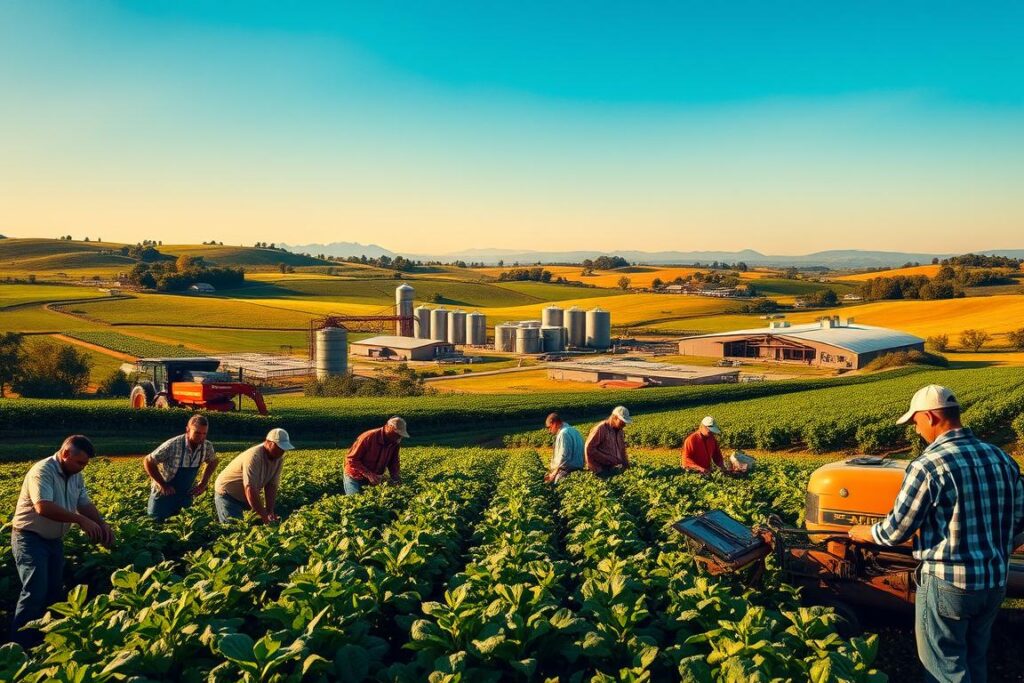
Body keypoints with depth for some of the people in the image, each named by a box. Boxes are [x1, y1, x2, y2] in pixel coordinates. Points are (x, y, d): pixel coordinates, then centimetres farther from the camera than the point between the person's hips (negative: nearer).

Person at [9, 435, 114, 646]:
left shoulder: (76, 477, 4)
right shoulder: (42, 471, -23)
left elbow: (85, 504, 6)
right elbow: (43, 507, -36)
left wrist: (102, 524, -13)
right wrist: (80, 520, -36)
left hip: (54, 540, 9)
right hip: (30, 538, -9)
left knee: (54, 591, 13)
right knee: (35, 592, -15)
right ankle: (20, 646, -7)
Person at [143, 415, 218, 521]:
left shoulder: (207, 447, -15)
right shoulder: (172, 445, -30)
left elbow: (212, 461, 8)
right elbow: (148, 462, -20)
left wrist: (203, 483, -1)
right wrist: (163, 485, -18)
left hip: (186, 495, 4)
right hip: (165, 493, -4)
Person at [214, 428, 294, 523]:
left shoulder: (279, 458, -11)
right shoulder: (254, 457, -33)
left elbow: (271, 486, -9)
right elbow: (250, 489, -38)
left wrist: (270, 512, -19)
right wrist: (265, 517, -40)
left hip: (248, 497, 7)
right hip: (227, 494, -7)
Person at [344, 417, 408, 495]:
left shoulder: (395, 443, -9)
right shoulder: (369, 437, -27)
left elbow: (393, 462, 5)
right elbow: (351, 459, -24)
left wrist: (395, 476, -16)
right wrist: (368, 474, -33)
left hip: (373, 479, 5)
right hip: (355, 477, -5)